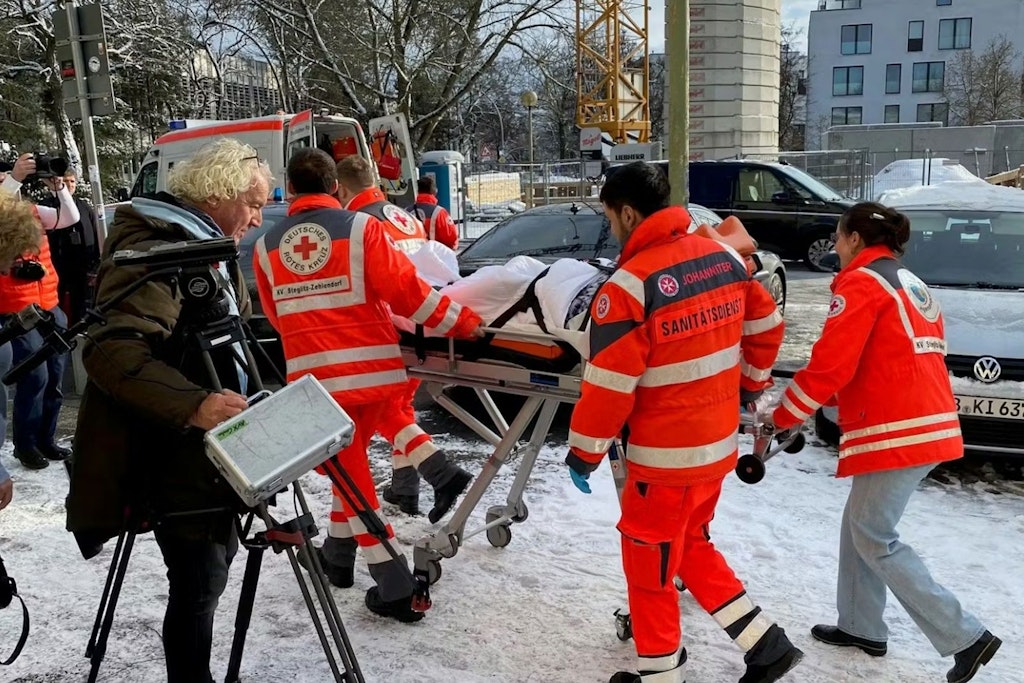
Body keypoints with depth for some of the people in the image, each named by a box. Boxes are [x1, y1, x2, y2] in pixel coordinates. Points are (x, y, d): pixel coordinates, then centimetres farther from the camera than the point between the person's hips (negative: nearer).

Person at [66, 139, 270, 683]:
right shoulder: (155, 252, -20)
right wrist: (192, 404, -44)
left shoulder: (209, 250, 12)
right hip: (175, 454, -10)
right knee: (200, 579, -5)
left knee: (210, 565, 20)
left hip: (204, 446, 10)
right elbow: (109, 350, -33)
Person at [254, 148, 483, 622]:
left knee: (348, 470, 9)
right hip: (372, 369, 0)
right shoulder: (359, 227, -4)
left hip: (314, 377, 0)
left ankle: (394, 588, 6)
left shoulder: (266, 246, 6)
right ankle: (338, 554, 37)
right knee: (351, 460, 22)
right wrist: (463, 322, -1)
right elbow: (405, 290, -10)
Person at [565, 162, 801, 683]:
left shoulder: (630, 284, -22)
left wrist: (584, 451, -7)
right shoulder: (723, 257, -1)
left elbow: (608, 384, -20)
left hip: (665, 455, -7)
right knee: (689, 545, 25)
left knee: (649, 560, 12)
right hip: (718, 442, 8)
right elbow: (765, 326, 11)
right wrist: (750, 384, 26)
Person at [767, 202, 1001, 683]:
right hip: (928, 423, 10)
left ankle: (964, 637, 1)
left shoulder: (862, 283, -9)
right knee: (859, 526, 18)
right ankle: (861, 627, 27)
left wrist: (780, 418, -5)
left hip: (895, 431, -10)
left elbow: (829, 366, -16)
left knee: (874, 540, -1)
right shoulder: (911, 285, 20)